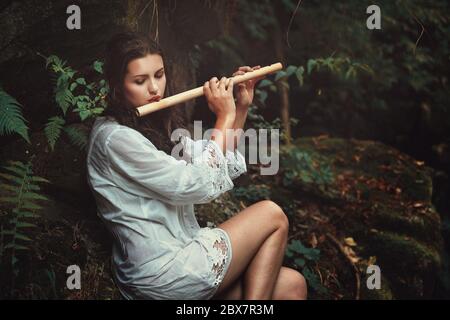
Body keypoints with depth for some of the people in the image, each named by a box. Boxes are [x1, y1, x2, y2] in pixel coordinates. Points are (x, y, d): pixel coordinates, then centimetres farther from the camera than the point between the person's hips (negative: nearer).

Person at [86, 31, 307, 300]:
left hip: (182, 254, 8)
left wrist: (241, 109, 7)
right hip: (161, 279, -8)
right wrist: (224, 119, -10)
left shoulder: (159, 123, 11)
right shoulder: (114, 138, -17)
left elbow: (222, 166, 17)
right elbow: (201, 185, -20)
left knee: (292, 284, -2)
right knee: (272, 215, -2)